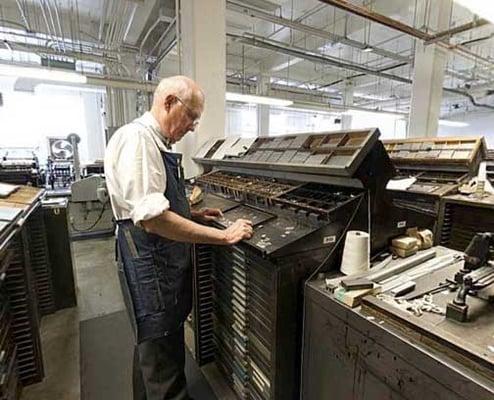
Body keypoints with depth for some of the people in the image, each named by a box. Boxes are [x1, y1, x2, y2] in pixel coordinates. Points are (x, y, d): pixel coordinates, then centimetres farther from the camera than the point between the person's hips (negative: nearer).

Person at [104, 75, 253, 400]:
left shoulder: (157, 142, 10)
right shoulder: (137, 138, -20)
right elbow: (152, 218, -29)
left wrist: (193, 215, 8)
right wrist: (225, 236, -24)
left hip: (166, 261, 10)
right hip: (151, 263, -10)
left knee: (153, 343, 27)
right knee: (163, 355, 9)